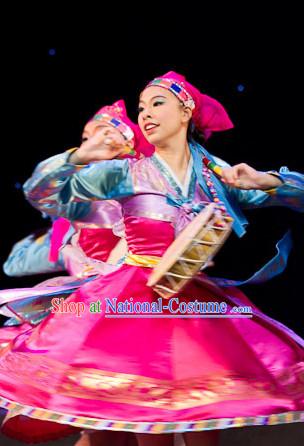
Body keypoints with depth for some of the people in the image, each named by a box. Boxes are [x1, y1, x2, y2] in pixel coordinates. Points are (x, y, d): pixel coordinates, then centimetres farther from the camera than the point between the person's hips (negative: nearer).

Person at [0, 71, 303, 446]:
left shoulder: (215, 172, 5)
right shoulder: (127, 171, 0)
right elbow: (41, 195, -4)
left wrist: (264, 181, -13)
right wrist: (78, 158, -20)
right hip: (139, 302, -2)